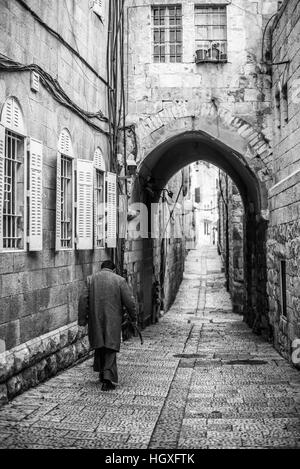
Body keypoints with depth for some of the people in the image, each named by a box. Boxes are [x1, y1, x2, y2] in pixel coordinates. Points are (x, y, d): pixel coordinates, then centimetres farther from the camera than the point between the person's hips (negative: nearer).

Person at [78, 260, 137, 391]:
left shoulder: (91, 279, 4)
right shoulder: (120, 280, -1)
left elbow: (83, 300, -2)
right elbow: (129, 301, -3)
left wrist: (82, 319, 1)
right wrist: (133, 318, 9)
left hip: (95, 320, 2)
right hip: (113, 321, -2)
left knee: (99, 346, 18)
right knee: (110, 348, 2)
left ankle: (102, 374, 26)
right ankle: (108, 378, -8)